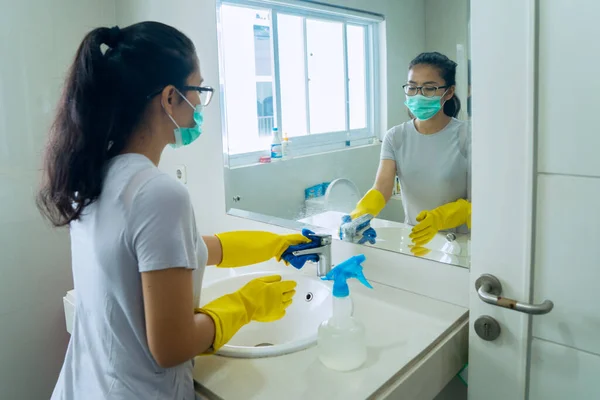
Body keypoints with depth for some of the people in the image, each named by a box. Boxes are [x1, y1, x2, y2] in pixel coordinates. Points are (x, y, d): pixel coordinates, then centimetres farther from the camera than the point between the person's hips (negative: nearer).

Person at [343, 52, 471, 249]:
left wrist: (438, 218, -26)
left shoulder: (466, 136, -6)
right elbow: (381, 188, -11)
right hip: (412, 239, 3)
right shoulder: (395, 137, 3)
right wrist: (361, 214, -32)